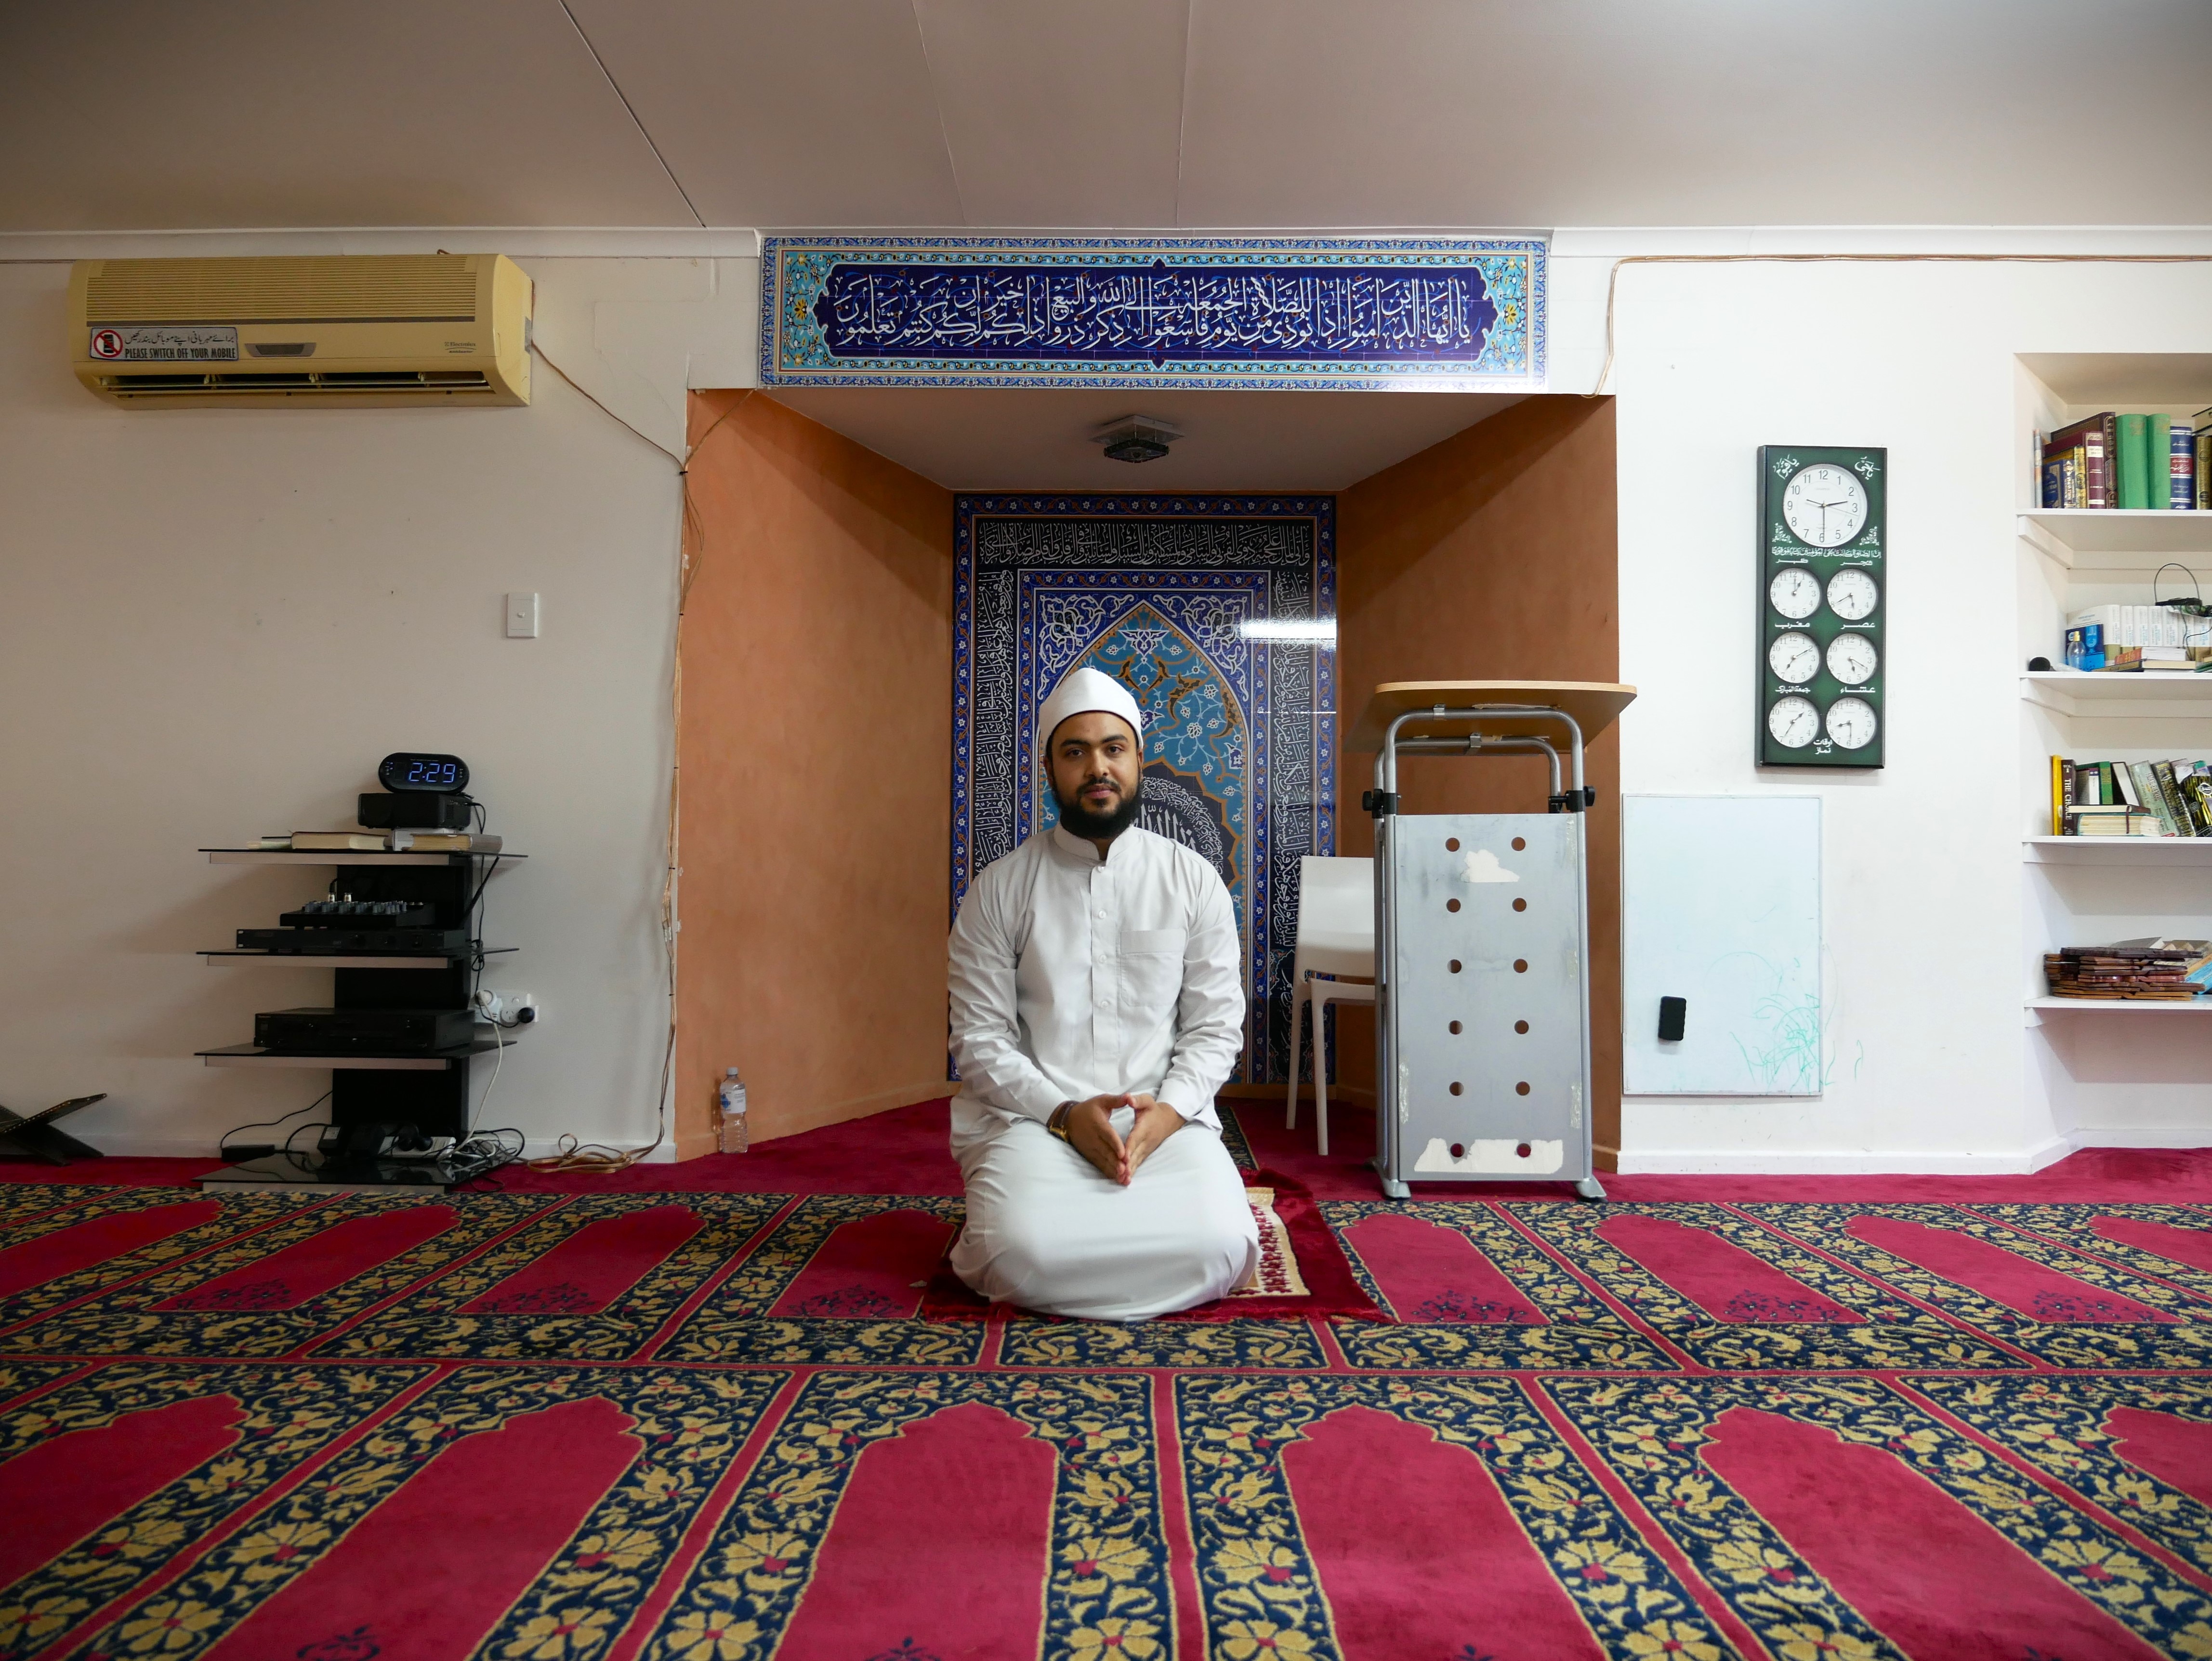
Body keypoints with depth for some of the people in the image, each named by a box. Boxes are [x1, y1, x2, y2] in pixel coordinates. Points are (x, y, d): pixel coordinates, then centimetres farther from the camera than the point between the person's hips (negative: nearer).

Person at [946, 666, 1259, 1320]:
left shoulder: (1195, 881, 5)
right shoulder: (999, 888, 2)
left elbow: (1216, 1028, 5)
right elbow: (979, 1038, -1)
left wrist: (1170, 1109, -13)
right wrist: (1063, 1114, -15)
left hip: (1165, 1119, 2)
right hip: (1030, 1117, -2)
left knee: (1219, 1246, -24)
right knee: (1022, 1252, -30)